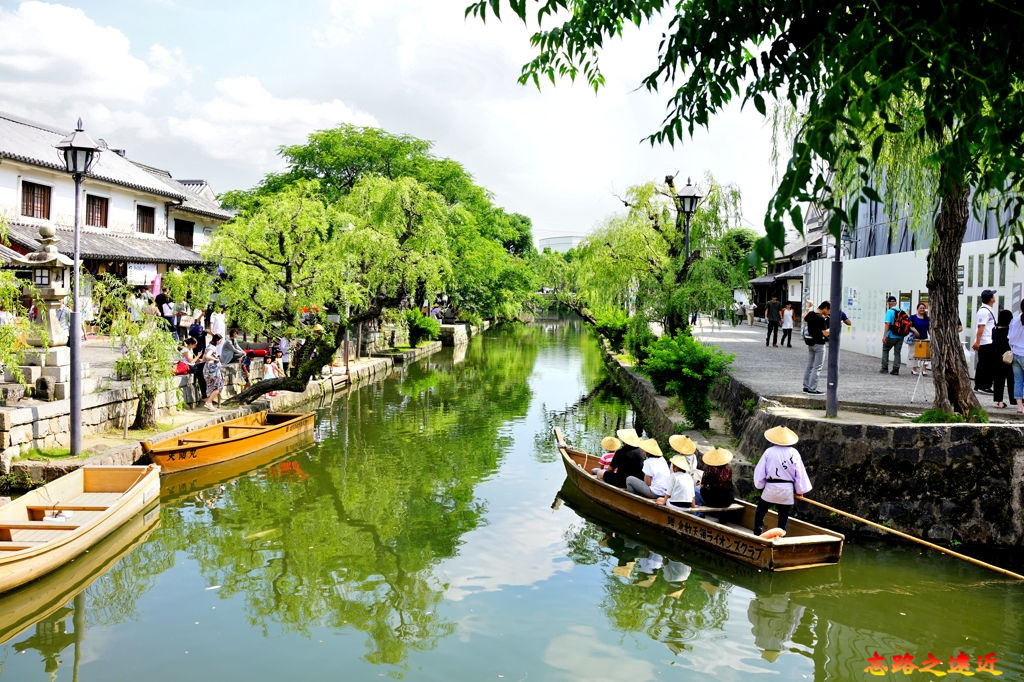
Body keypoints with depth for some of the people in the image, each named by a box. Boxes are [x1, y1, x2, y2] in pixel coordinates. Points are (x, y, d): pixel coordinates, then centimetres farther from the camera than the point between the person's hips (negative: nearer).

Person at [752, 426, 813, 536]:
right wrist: (800, 491, 10)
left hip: (771, 488, -1)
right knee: (783, 516, 12)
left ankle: (757, 535, 12)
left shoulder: (769, 452, -5)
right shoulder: (794, 453, -3)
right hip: (788, 490, 1)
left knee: (760, 512, 16)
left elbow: (760, 470, 0)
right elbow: (800, 473, 0)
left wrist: (760, 486, 15)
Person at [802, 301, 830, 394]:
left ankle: (806, 387, 19)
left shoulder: (810, 314, 3)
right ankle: (812, 389, -2)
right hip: (819, 344, -8)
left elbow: (804, 319, 26)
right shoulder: (821, 318, -21)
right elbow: (825, 333, -24)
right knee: (817, 368, -3)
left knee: (809, 366, 15)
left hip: (810, 343, 8)